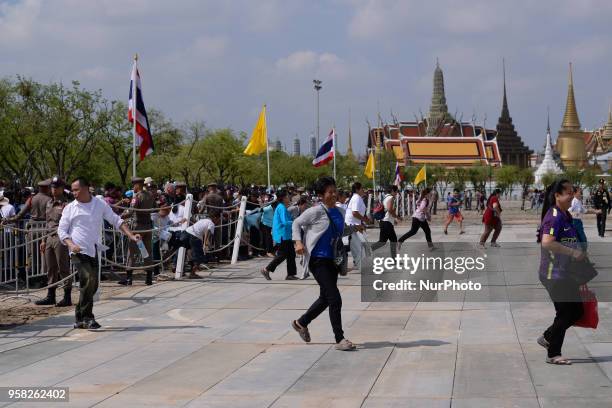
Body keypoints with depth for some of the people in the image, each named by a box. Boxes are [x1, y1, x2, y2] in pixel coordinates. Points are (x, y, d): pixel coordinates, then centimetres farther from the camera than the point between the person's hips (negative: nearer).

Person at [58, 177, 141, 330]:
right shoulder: (70, 208, 3)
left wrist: (131, 235, 1)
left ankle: (80, 319, 18)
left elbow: (116, 221, 12)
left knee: (93, 285, 6)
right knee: (88, 280, -20)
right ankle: (87, 318, -13)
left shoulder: (100, 204, 8)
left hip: (94, 251, 4)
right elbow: (61, 230, 4)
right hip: (78, 252, -4)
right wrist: (71, 245, -14)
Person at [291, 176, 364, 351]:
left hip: (332, 259, 8)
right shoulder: (316, 211, -12)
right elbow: (297, 224, -3)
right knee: (335, 298, -11)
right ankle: (340, 339, -4)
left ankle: (301, 323, 39)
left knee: (326, 298, 18)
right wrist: (298, 242, -16)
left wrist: (354, 228, 8)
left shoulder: (338, 212, 8)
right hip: (318, 259, -8)